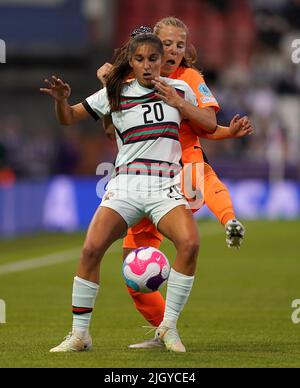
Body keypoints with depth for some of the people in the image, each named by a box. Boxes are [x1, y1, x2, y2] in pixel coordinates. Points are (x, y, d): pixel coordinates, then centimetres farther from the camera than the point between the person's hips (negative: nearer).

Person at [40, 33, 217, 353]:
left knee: (189, 243, -27)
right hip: (126, 184, 0)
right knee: (92, 248, -21)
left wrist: (179, 103, -1)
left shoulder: (178, 89, 11)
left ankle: (168, 327, -13)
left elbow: (210, 125, 15)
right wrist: (61, 99, -12)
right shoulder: (114, 94, 7)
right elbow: (68, 119, 11)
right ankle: (79, 334, -8)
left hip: (166, 186, 0)